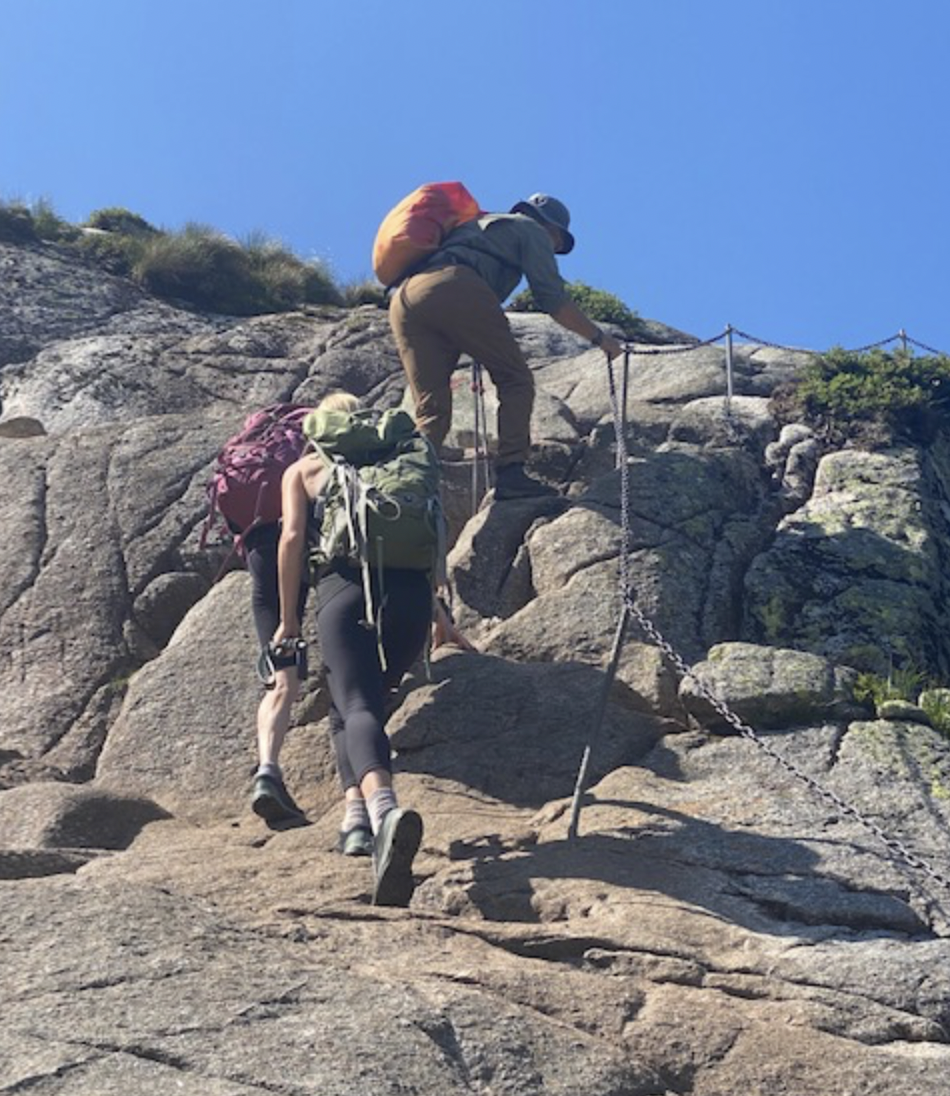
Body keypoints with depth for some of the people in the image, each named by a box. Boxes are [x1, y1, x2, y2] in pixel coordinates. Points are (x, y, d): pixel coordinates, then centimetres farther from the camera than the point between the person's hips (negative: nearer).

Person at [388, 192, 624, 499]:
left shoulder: (477, 225, 43)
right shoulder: (531, 230, 21)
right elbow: (553, 299, 9)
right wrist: (598, 337, 18)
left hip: (402, 300, 7)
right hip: (454, 289, -7)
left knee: (431, 408, 7)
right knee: (515, 379, 1)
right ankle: (510, 474, -12)